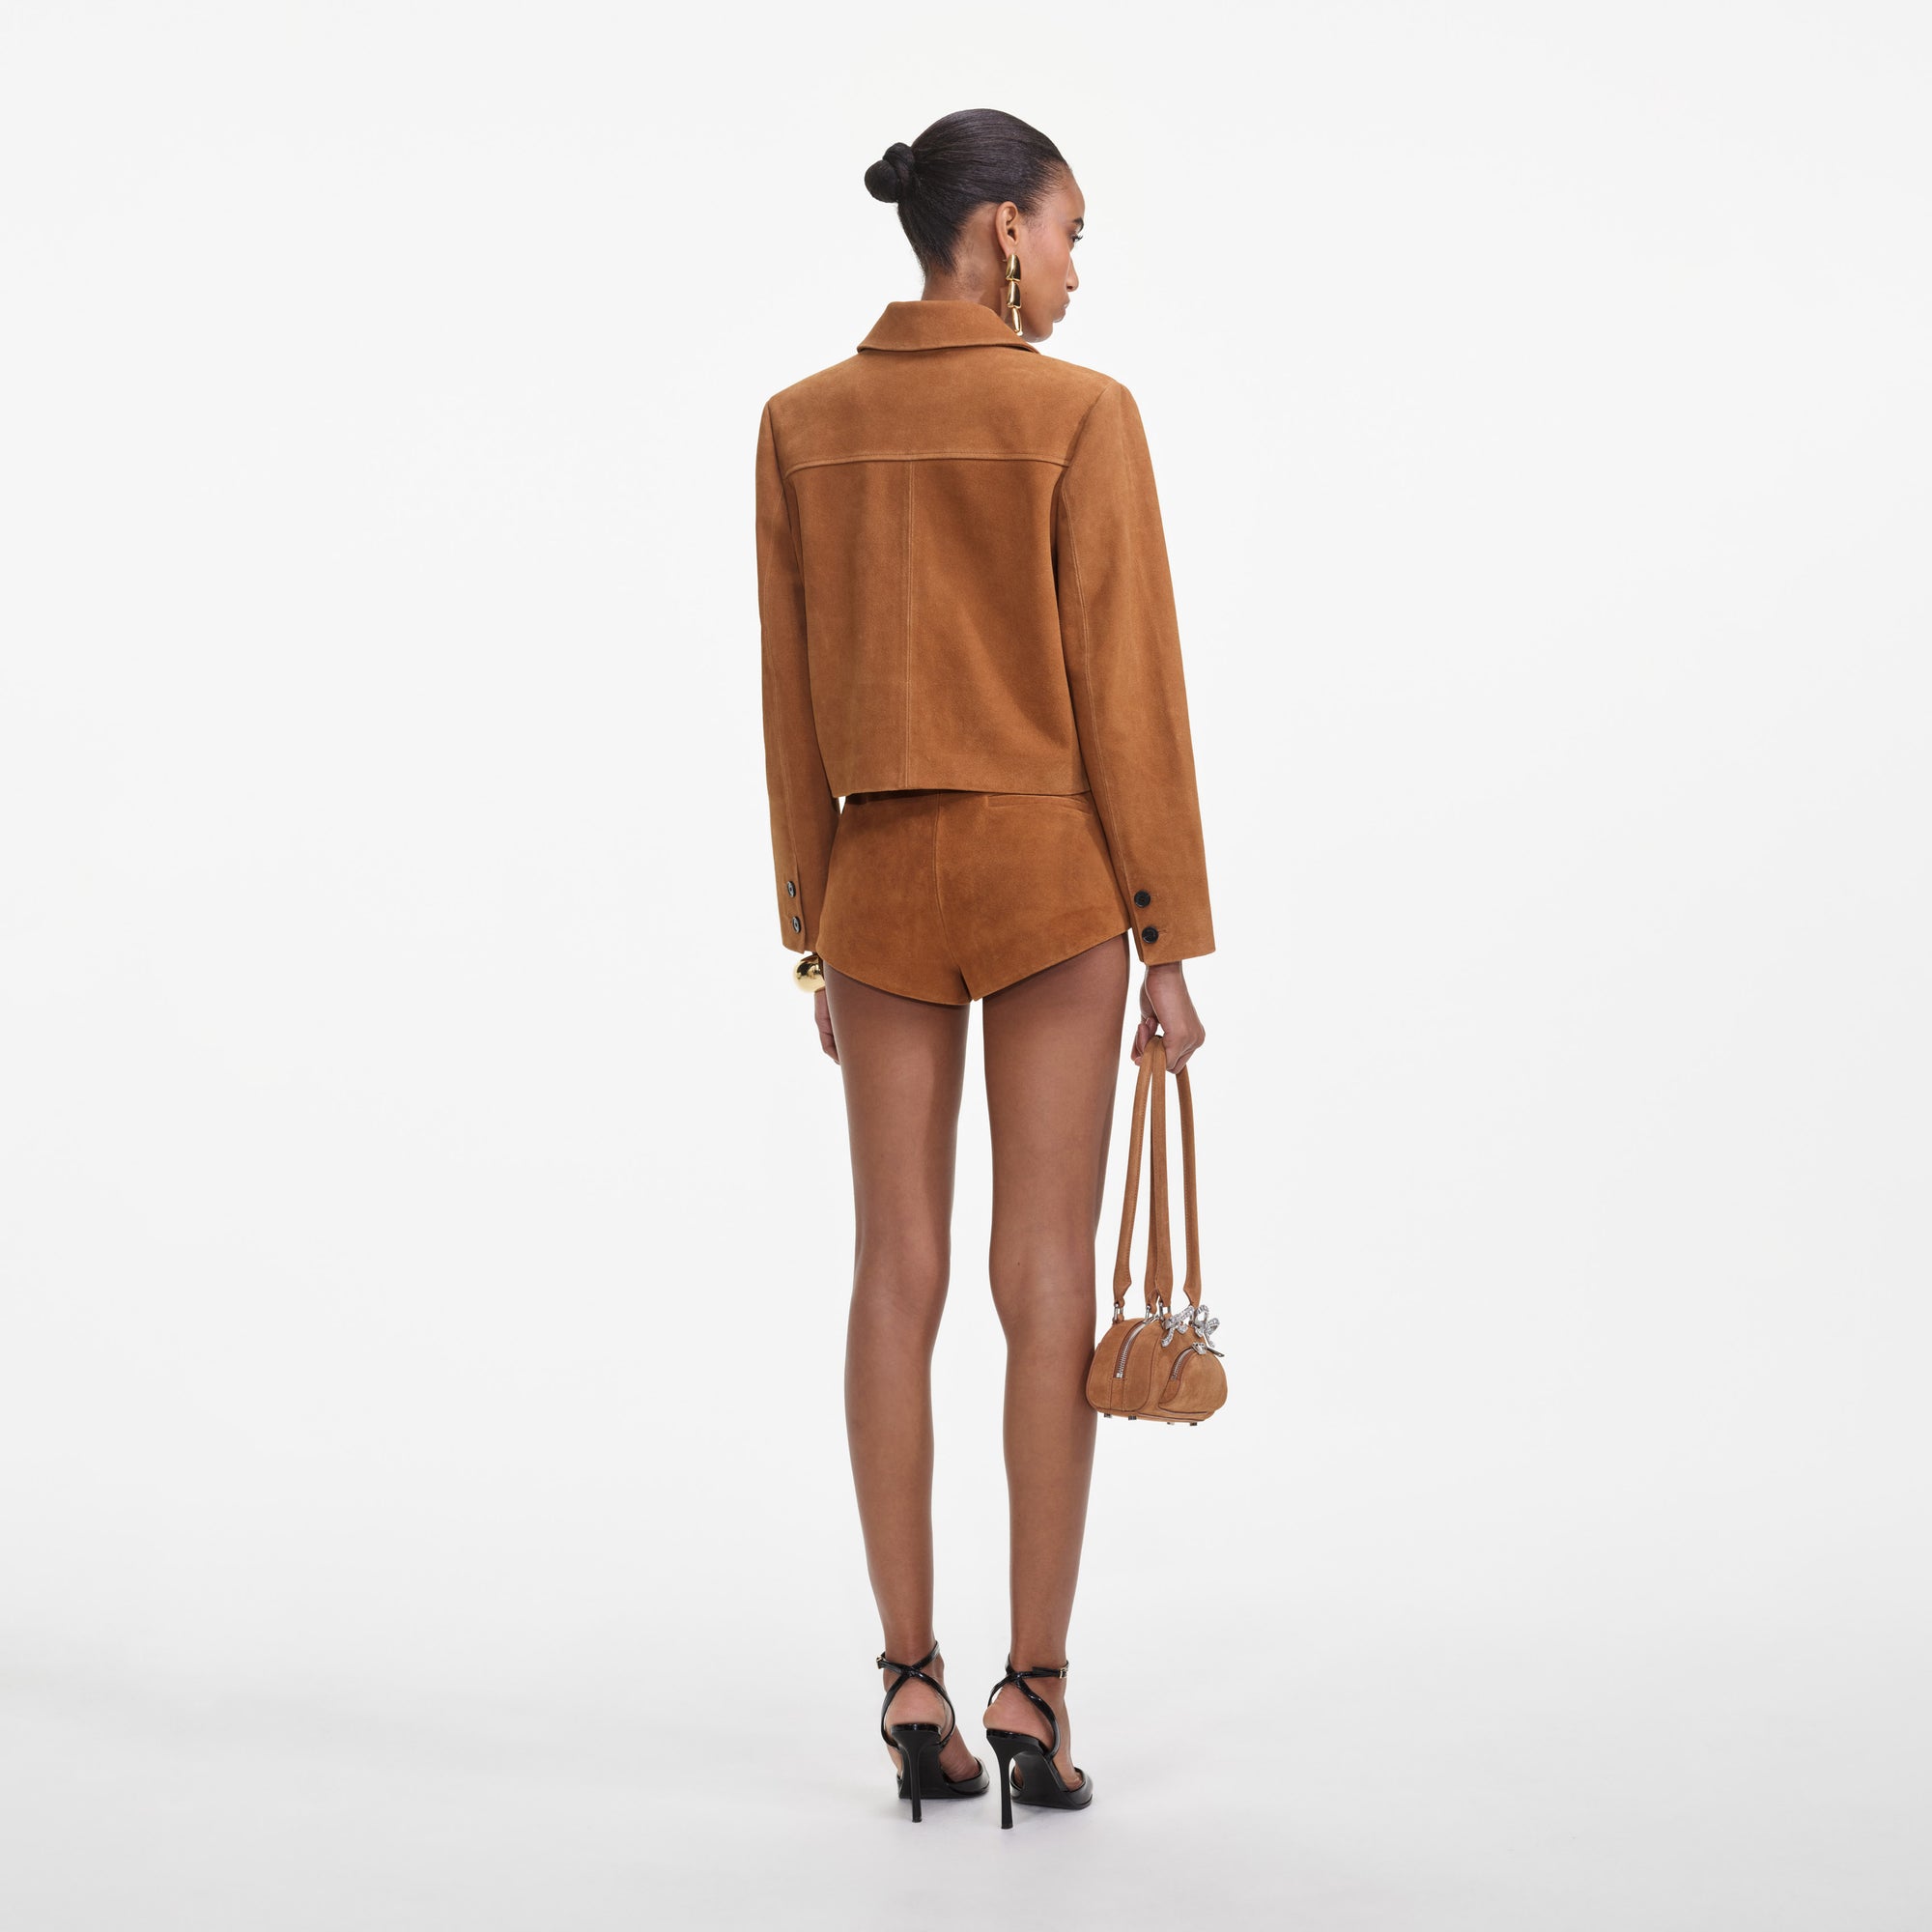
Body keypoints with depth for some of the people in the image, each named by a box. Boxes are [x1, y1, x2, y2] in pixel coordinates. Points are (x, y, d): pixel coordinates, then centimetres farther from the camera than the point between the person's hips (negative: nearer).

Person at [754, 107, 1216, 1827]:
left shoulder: (802, 424, 4)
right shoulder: (1080, 415, -8)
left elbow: (791, 701, 5)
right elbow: (1129, 687, -10)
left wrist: (814, 934, 12)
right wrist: (1170, 943, -4)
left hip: (879, 877, 4)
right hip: (1051, 874, -3)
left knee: (899, 1276, 6)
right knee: (1049, 1282, 2)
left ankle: (913, 1685, 8)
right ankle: (1035, 1687, 4)